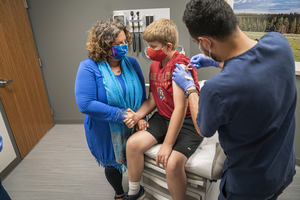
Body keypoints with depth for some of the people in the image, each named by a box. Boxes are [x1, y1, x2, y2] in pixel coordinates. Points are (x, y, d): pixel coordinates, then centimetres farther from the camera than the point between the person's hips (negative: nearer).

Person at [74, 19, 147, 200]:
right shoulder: (89, 67, -19)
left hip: (133, 129, 3)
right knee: (112, 166, 22)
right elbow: (85, 104, -26)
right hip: (106, 134, -2)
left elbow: (142, 95, 0)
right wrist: (120, 114, -27)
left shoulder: (132, 63, -5)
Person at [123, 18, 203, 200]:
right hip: (163, 117, 7)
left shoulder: (180, 64, -21)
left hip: (187, 122, -7)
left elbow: (180, 107, -26)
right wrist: (138, 115, -8)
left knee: (172, 163, -26)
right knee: (133, 143, -9)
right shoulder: (155, 65, 7)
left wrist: (167, 145, -24)